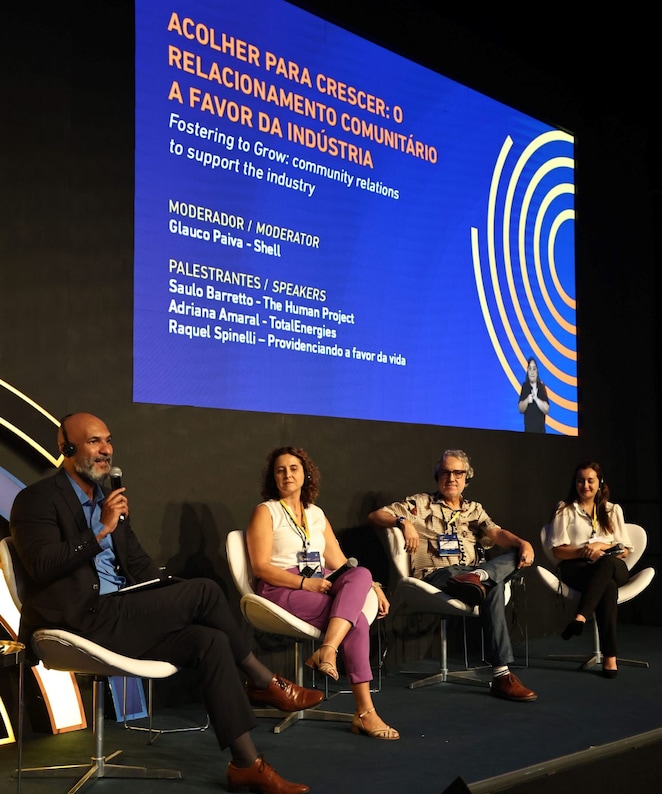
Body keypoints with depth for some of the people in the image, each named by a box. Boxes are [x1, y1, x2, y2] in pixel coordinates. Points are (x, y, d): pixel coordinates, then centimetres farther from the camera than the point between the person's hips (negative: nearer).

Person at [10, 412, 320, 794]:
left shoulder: (108, 497, 20)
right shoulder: (37, 499, -3)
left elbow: (138, 563, 23)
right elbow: (42, 566, -18)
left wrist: (168, 604, 7)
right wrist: (103, 530, -20)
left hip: (118, 618, 8)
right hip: (82, 621, -7)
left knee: (210, 640, -16)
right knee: (206, 590, -18)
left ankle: (246, 763, -14)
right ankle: (265, 681, 1)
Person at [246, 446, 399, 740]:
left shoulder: (316, 514, 20)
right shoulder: (266, 512, 3)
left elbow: (339, 562, 15)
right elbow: (261, 567, -8)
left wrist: (373, 585, -1)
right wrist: (304, 582, -20)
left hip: (320, 588, 6)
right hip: (282, 592, -6)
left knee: (361, 574, -28)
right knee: (356, 618, -28)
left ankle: (327, 651, -38)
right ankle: (364, 711, -29)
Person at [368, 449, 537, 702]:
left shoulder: (474, 510, 26)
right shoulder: (421, 504, 15)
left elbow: (496, 533, 6)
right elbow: (375, 516, 7)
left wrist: (523, 543, -16)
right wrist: (404, 522, -14)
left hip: (469, 574, 5)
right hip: (436, 575, -5)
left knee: (521, 556, -19)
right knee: (493, 588, -34)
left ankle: (477, 576, -45)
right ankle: (501, 675, -40)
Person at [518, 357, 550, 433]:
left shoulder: (541, 386, -7)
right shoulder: (525, 386, 2)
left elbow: (546, 410, -13)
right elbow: (520, 409, 1)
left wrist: (536, 398, -25)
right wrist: (527, 400, -18)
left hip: (540, 429, -2)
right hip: (527, 429, 2)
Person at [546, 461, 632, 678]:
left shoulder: (613, 510, 20)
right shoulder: (564, 510, 13)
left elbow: (624, 552, 13)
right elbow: (558, 551, 5)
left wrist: (601, 546, -8)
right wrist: (583, 551, -14)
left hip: (613, 568, 2)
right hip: (576, 569, -2)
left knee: (606, 563, -41)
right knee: (608, 587, -39)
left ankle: (580, 617, -53)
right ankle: (610, 656, -46)